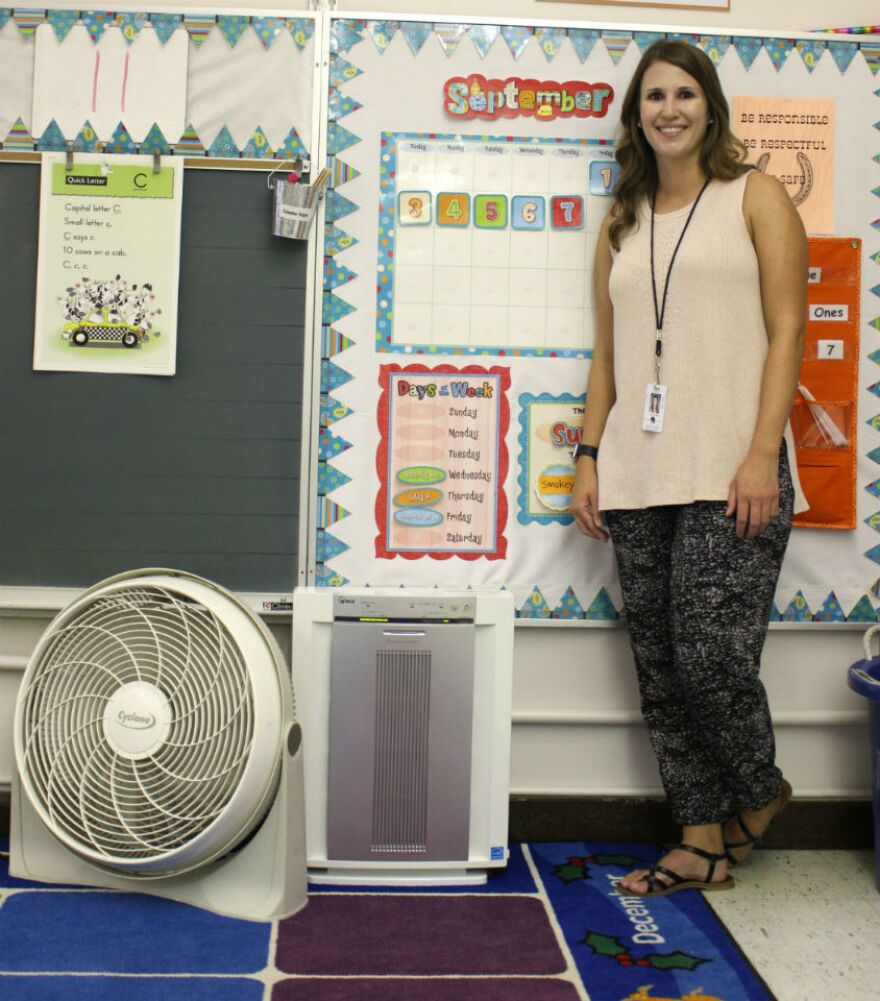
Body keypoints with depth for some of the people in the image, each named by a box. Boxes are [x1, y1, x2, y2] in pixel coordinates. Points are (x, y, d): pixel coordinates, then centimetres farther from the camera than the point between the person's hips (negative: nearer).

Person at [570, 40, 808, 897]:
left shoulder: (755, 198, 7)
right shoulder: (620, 224, 19)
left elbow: (787, 330, -2)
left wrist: (762, 456, -12)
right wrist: (590, 458, 8)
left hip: (730, 476, -5)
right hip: (638, 478, 5)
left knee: (712, 658, -9)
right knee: (661, 670, 5)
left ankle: (760, 794, 22)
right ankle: (704, 841, 18)